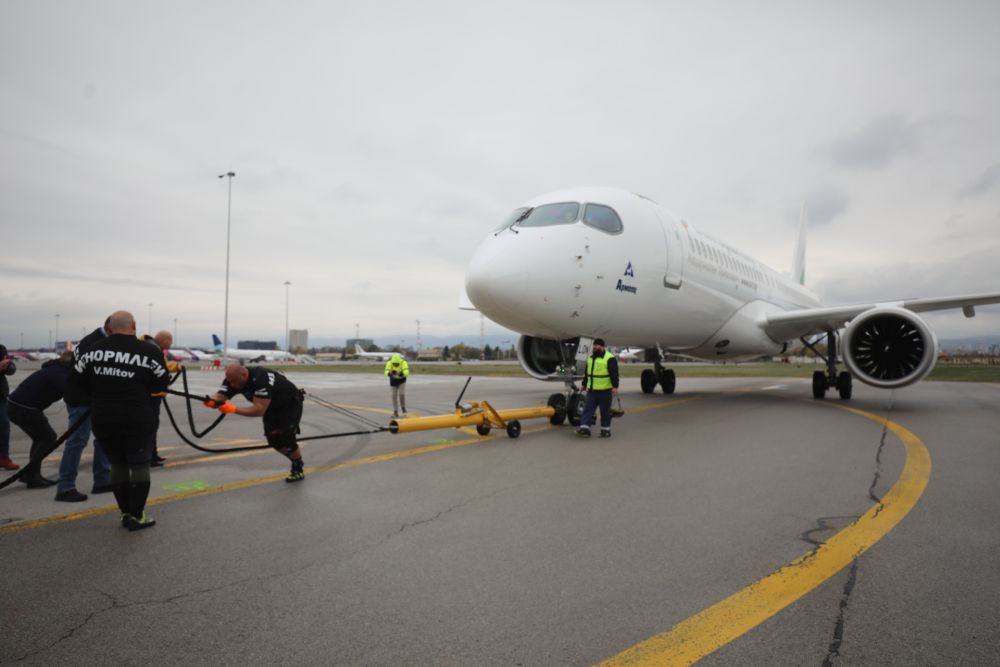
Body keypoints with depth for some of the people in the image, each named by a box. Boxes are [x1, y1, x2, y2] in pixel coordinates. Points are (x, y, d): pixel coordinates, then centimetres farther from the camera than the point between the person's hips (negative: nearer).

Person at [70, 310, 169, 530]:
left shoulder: (94, 349, 3)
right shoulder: (149, 351, -7)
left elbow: (76, 380, 7)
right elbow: (161, 384, -1)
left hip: (102, 418, 4)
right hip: (136, 419, -4)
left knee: (117, 464, 16)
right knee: (139, 464, 7)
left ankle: (126, 513, 21)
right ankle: (137, 516, 10)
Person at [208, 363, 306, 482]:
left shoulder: (261, 379, -40)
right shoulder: (233, 379, -17)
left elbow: (259, 410, -44)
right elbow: (219, 397, -25)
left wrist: (234, 410, -48)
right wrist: (211, 402, -47)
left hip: (291, 404, -7)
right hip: (272, 406, 7)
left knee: (286, 438, -16)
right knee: (273, 440, 1)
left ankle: (299, 467, 9)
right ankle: (297, 461, 25)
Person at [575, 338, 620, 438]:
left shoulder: (610, 358, -10)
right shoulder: (590, 358, 13)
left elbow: (614, 374, -15)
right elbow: (587, 373, 22)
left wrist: (615, 387, -22)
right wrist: (584, 384, 26)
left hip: (605, 390, -6)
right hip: (592, 390, 6)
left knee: (605, 411, 4)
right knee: (588, 409, -1)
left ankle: (605, 430, 15)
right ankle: (584, 428, -3)